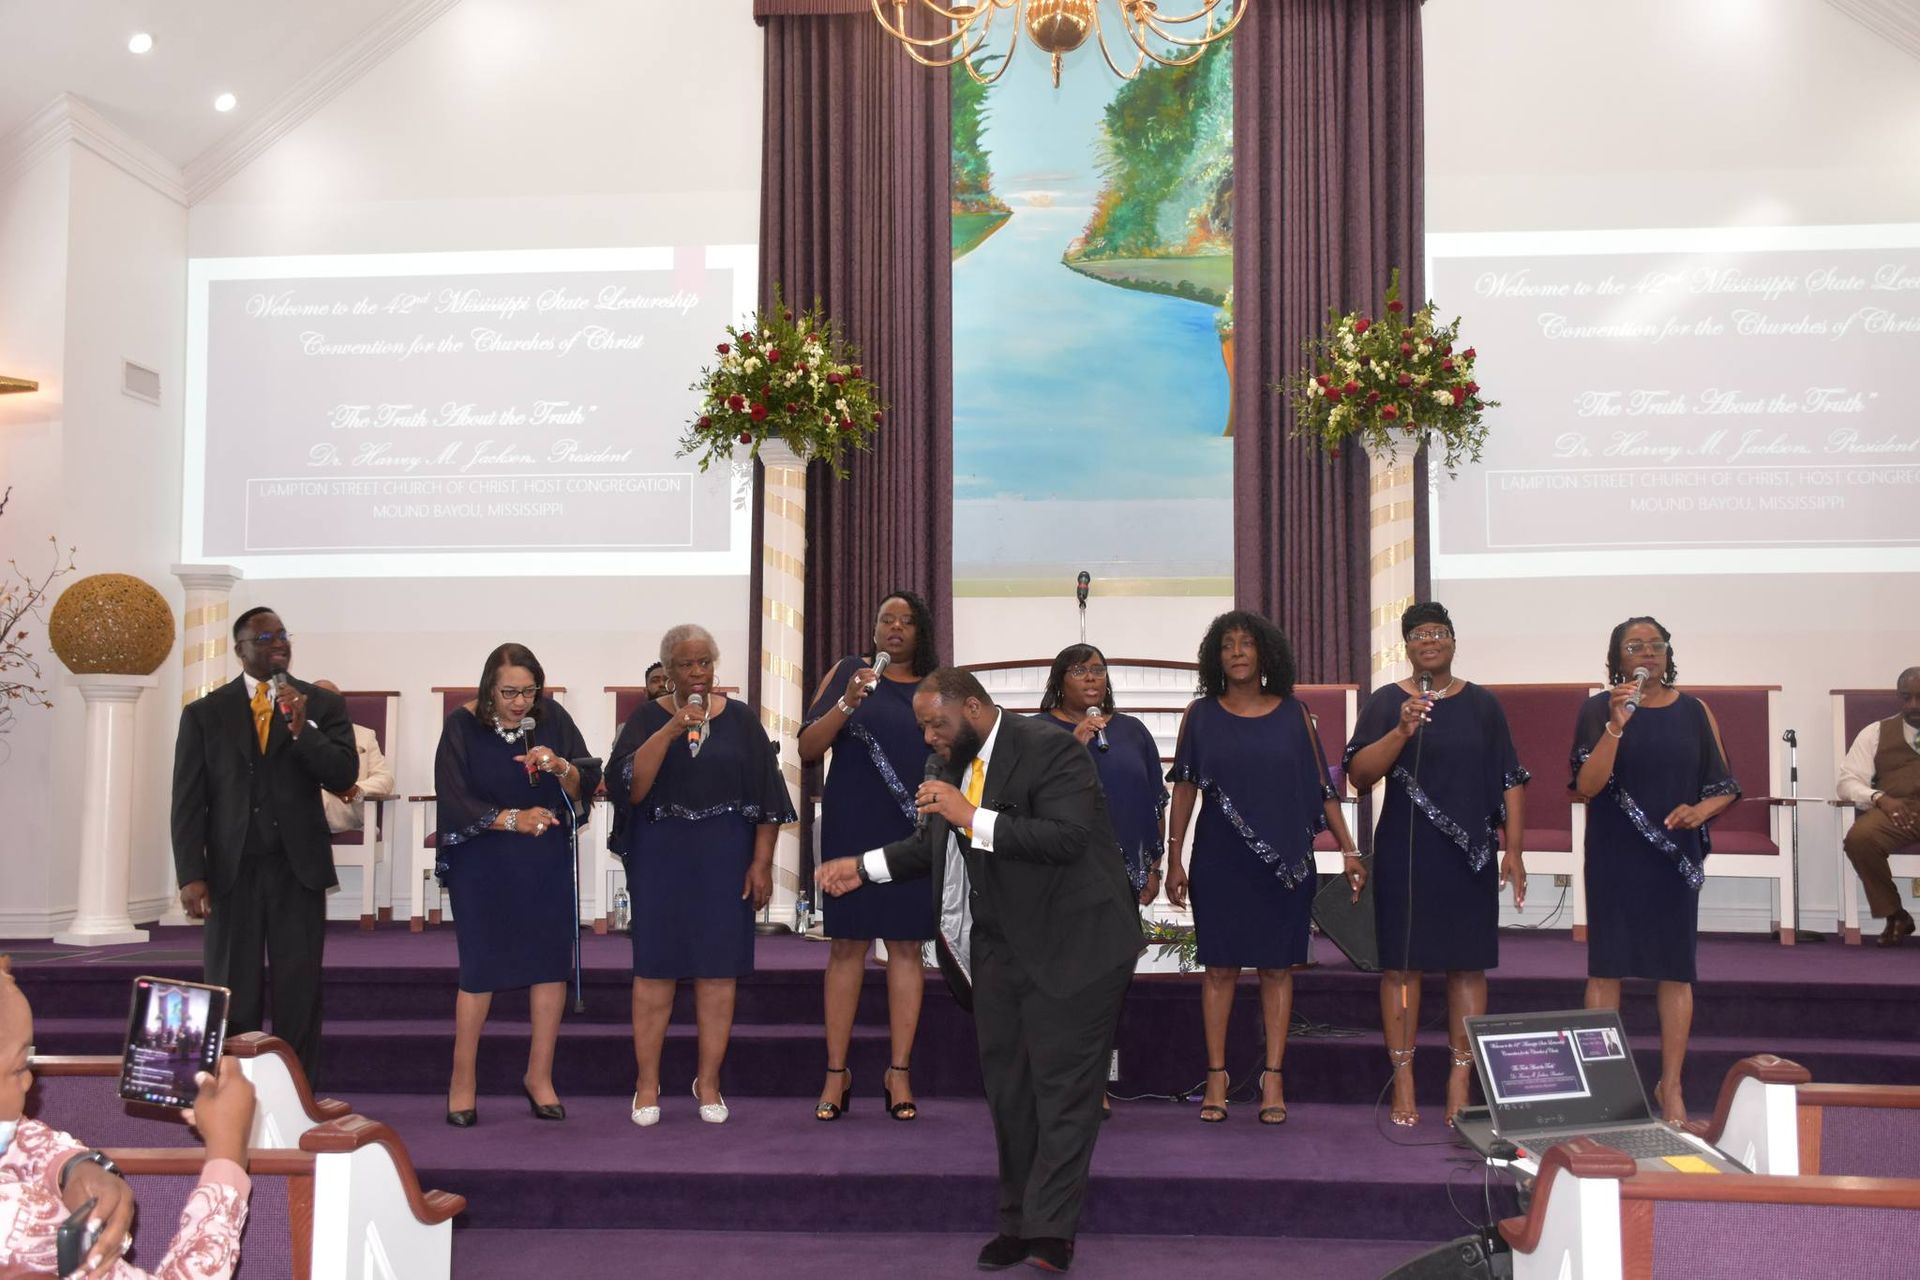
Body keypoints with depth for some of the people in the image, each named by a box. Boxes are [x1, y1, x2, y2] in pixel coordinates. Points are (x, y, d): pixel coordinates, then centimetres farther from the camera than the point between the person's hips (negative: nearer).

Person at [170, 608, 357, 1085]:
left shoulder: (323, 704, 5)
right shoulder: (204, 713, 5)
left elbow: (344, 776, -4)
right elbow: (188, 801, 1)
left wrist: (301, 730, -19)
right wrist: (191, 876, -7)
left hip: (298, 867, 0)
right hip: (233, 869, 0)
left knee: (299, 996, 4)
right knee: (233, 998, 6)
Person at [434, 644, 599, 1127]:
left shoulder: (552, 717, -3)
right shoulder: (463, 725, -9)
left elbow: (588, 783, -3)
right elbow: (453, 801, -12)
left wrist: (559, 766, -23)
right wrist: (512, 819, -20)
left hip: (547, 863, 3)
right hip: (482, 865, -2)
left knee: (551, 962, 4)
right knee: (480, 966, 2)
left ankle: (539, 1075, 18)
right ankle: (463, 1080, 17)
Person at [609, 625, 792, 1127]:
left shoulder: (740, 720, 3)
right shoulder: (647, 719, 1)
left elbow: (765, 798, 2)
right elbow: (630, 786, -13)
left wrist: (762, 863, -4)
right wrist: (669, 732, -22)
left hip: (724, 859, 1)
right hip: (661, 859, -1)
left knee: (718, 971, 4)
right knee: (655, 968, 2)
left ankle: (708, 1081, 15)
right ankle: (647, 1082, 13)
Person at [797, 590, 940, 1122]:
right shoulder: (848, 671, 6)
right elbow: (808, 748, -1)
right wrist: (848, 702, -16)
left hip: (915, 832, 1)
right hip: (852, 828, -1)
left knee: (906, 943, 1)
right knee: (847, 942, 1)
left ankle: (899, 1072, 7)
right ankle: (837, 1073, 7)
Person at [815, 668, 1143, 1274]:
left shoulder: (1050, 750, -15)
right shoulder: (958, 764, 10)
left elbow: (1067, 837, -28)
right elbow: (935, 845, 25)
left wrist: (972, 818, -27)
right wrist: (863, 867, 18)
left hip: (1069, 949, -8)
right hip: (998, 951, 8)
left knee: (1063, 1091, -5)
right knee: (1007, 1089, 11)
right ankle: (1018, 1222, 21)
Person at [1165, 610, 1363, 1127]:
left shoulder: (1293, 713, 3)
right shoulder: (1200, 715, 3)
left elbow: (1321, 788, 5)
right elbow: (1184, 788, 4)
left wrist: (1349, 851, 0)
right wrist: (1173, 859, 0)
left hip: (1285, 863, 0)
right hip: (1219, 863, 0)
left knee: (1277, 967, 4)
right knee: (1219, 967, 3)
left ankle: (1273, 1078, 12)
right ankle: (1217, 1076, 11)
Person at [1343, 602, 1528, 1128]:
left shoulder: (1482, 705, 8)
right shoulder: (1387, 702, 3)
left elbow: (1511, 782, 8)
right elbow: (1358, 774, -8)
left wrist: (1513, 850, 0)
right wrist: (1402, 732, -22)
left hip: (1469, 856, 1)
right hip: (1403, 855, -1)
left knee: (1468, 966, 2)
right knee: (1401, 964, 1)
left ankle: (1461, 1080, 9)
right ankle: (1403, 1082, 8)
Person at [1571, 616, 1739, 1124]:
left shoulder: (1694, 711, 5)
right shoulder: (1598, 709, -1)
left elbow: (1726, 787, 9)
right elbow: (1587, 786, -11)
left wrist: (1701, 809, -13)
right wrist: (1616, 724, -21)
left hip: (1675, 854, 2)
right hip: (1613, 855, -2)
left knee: (1675, 969, 3)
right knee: (1606, 966, 0)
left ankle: (1670, 1086, 13)